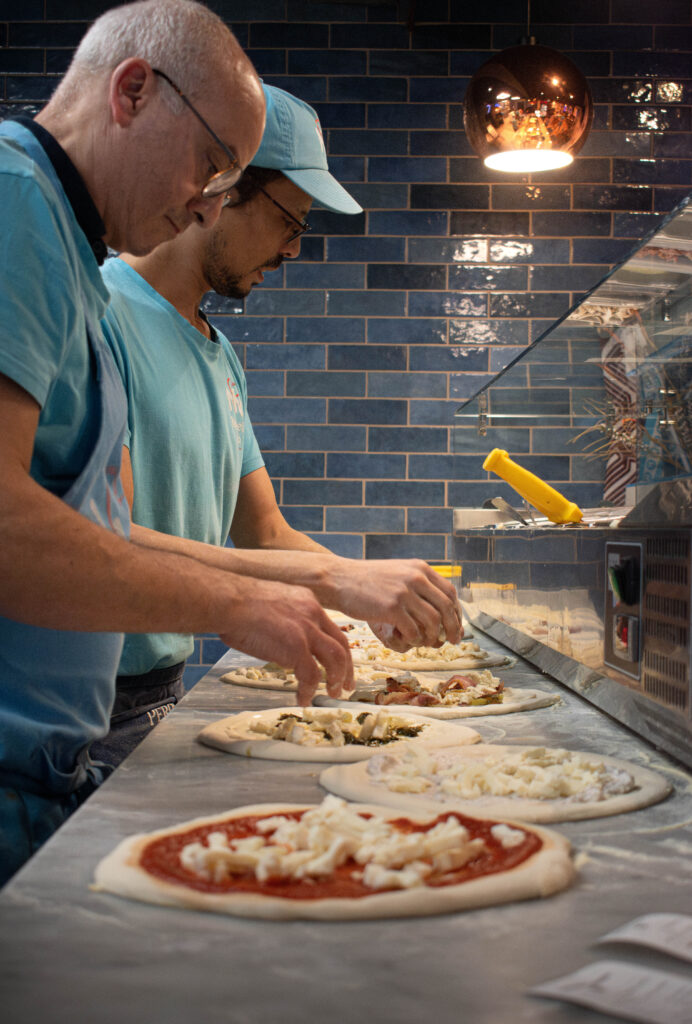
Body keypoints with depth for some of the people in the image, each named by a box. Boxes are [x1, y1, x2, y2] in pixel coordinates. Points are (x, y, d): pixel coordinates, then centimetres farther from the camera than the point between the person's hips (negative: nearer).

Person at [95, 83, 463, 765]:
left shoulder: (220, 356, 13)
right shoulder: (97, 311, -16)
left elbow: (264, 535, 15)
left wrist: (393, 594, -2)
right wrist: (333, 580, -28)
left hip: (168, 698, 8)